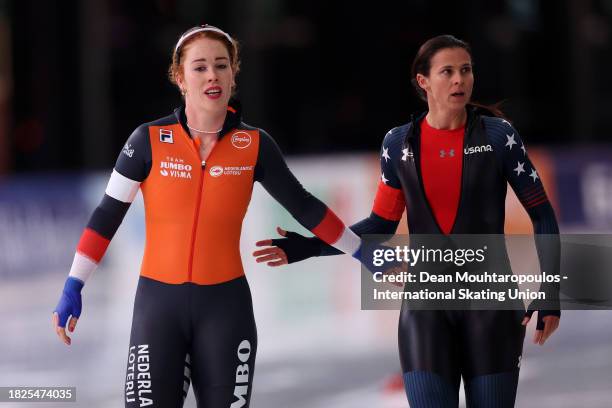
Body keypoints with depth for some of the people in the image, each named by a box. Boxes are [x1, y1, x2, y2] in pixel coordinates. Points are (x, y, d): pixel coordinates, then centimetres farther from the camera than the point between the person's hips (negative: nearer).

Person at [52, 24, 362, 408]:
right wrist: (73, 287, -4)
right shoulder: (150, 140, -5)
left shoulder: (254, 146, -1)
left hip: (226, 305, 1)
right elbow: (108, 214, 0)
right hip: (159, 302, -1)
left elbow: (303, 205, 11)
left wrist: (362, 251, 14)